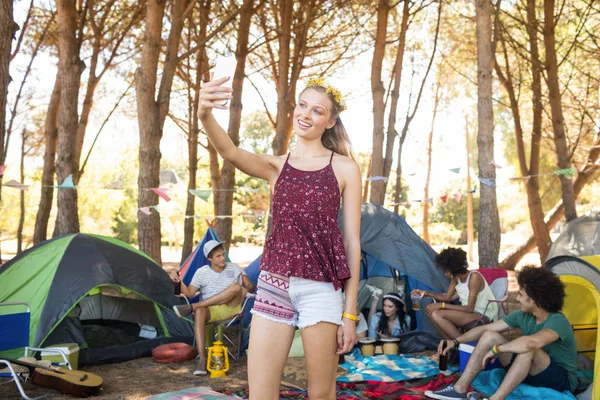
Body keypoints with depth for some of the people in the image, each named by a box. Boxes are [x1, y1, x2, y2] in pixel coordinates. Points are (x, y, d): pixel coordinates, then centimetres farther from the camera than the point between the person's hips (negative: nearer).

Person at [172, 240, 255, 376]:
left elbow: (251, 286, 12)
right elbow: (189, 293, -1)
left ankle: (191, 307, -31)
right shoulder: (202, 272, 7)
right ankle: (202, 359, -41)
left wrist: (245, 290, -11)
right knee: (199, 312, -39)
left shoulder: (234, 268, 11)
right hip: (210, 311, -1)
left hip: (230, 309, 1)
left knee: (236, 287, -31)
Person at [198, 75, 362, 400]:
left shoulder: (344, 168, 3)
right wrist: (205, 116, -37)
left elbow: (352, 241, 1)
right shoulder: (275, 166, 9)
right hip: (273, 286, 3)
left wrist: (350, 311, -2)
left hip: (321, 288, -2)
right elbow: (231, 153, -14)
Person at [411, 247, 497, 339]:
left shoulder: (474, 277, -21)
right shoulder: (455, 278, 4)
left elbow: (469, 308, -23)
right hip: (471, 314, 9)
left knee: (436, 314, -23)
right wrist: (426, 293, 3)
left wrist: (442, 305, -22)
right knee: (431, 311, -5)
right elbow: (447, 298, 15)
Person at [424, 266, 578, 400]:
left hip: (561, 381, -7)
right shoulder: (523, 316, -3)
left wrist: (496, 349, -34)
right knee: (490, 336, -8)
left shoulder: (558, 321, -27)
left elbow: (531, 342, -48)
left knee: (527, 348, -38)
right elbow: (486, 328, 3)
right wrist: (455, 341, -6)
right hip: (532, 373, 7)